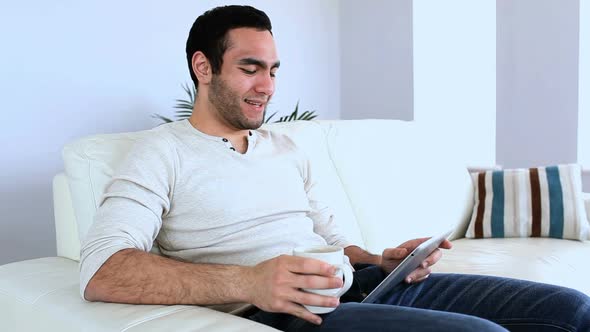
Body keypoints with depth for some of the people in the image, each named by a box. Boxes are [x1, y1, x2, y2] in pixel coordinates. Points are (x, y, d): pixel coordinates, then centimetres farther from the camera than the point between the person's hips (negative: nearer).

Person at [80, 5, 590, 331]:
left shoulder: (287, 150, 24)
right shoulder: (163, 153, 2)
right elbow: (100, 271, -14)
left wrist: (381, 261, 1)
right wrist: (248, 281, -27)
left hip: (359, 287, 7)